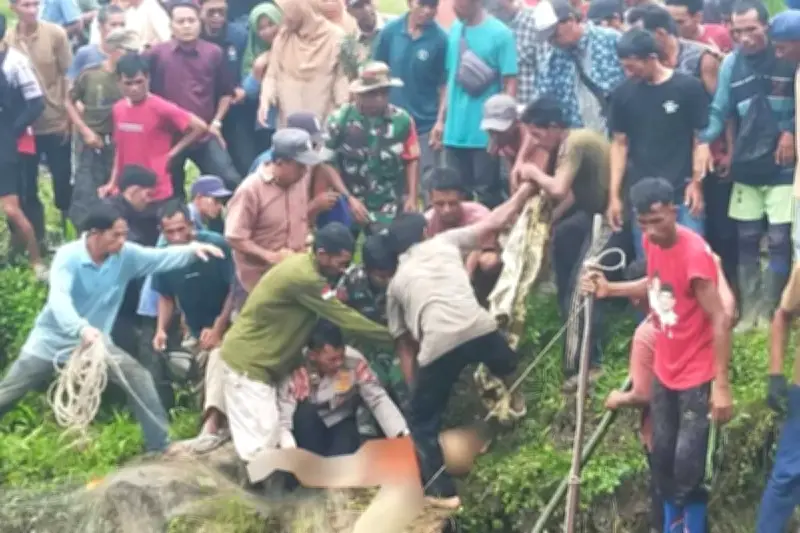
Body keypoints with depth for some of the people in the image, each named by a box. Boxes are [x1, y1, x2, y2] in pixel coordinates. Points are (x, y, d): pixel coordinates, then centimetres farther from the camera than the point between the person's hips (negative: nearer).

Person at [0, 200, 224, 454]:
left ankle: (160, 445, -1)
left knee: (138, 377, -10)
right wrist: (82, 328, -58)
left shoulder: (126, 255, -12)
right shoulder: (68, 255, -25)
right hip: (51, 339, -3)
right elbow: (58, 298, -40)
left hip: (94, 339, 3)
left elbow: (161, 257, -16)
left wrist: (192, 249, -37)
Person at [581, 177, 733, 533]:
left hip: (697, 376, -7)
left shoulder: (695, 254, -25)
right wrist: (610, 289, 2)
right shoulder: (652, 242, -2)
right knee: (662, 455, 13)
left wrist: (721, 385, -26)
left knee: (688, 462, -8)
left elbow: (720, 321, -23)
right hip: (665, 371, 7)